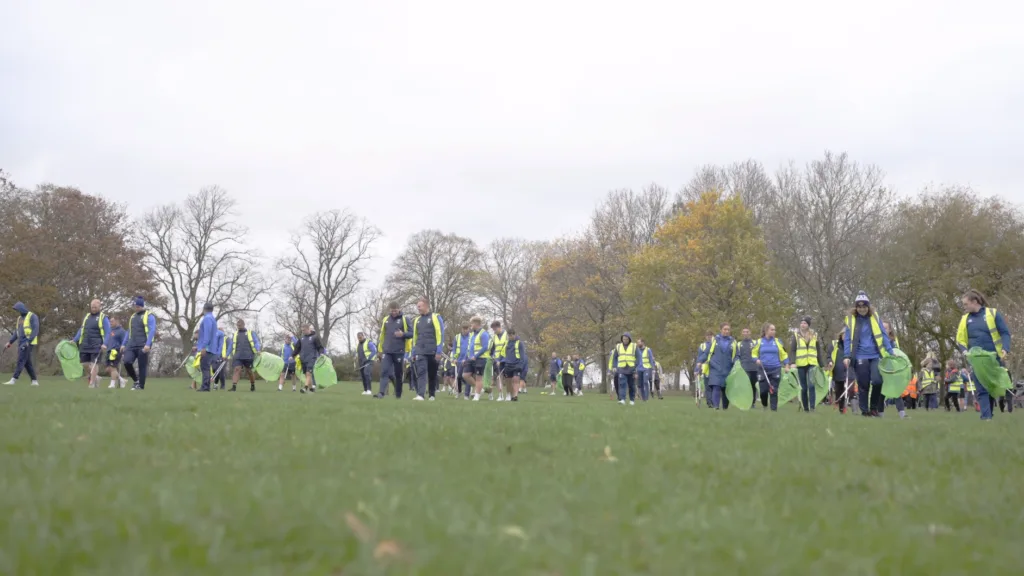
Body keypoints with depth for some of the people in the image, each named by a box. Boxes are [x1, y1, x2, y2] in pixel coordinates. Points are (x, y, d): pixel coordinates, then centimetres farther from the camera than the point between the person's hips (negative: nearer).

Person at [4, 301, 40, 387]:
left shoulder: (33, 316, -7)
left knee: (21, 361, -14)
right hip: (22, 343, 9)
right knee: (27, 363, 4)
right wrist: (10, 342, 10)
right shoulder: (21, 319, 21)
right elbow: (17, 332, 21)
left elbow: (35, 330, -17)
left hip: (29, 343, -9)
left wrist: (28, 341, -25)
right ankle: (35, 381, 7)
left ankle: (13, 380, -18)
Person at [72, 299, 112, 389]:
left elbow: (107, 332, -7)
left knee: (94, 363, -6)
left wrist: (104, 344, -18)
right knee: (84, 363, 2)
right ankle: (95, 377, 22)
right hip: (85, 344, 6)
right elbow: (81, 330, 23)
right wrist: (74, 340, 14)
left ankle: (92, 383, -1)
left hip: (96, 346, -6)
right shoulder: (86, 317, 17)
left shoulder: (103, 318, -1)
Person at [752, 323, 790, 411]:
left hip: (775, 370, 0)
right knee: (763, 390, -1)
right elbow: (753, 353, 10)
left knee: (774, 391, -3)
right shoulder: (759, 342, 4)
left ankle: (774, 409, 1)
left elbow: (784, 354, 11)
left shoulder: (777, 341, 6)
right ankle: (764, 405, 26)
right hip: (763, 370, 0)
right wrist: (756, 360, -9)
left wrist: (786, 365, 3)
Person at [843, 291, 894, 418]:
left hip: (875, 356, 1)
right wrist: (847, 356, -8)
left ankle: (874, 408, 6)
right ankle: (865, 411, 13)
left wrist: (890, 353, 1)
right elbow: (847, 339, 1)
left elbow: (883, 336, 6)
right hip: (860, 357, -1)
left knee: (877, 381, -14)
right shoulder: (851, 320, 1)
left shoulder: (875, 318, 6)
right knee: (863, 384, 1)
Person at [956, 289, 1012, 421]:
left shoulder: (993, 313, -3)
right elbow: (960, 340, 12)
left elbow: (1005, 333, -3)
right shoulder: (965, 319, 7)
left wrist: (1005, 349, -18)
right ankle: (986, 417, -10)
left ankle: (988, 415, 15)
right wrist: (965, 351, -9)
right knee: (982, 390, -5)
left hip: (994, 359, -2)